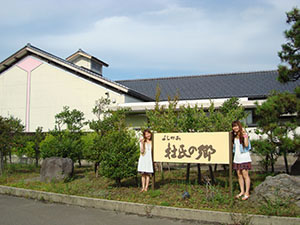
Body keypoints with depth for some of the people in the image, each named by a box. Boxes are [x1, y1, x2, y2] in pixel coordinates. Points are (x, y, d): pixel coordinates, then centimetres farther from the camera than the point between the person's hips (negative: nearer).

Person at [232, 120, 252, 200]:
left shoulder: (243, 134, -7)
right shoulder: (234, 136, 13)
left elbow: (246, 145, -18)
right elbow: (233, 146, 15)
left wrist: (245, 135, -19)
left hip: (244, 157, -7)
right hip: (237, 158, 7)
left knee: (245, 175, -6)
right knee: (239, 175, 9)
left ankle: (247, 193, -1)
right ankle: (242, 191, 18)